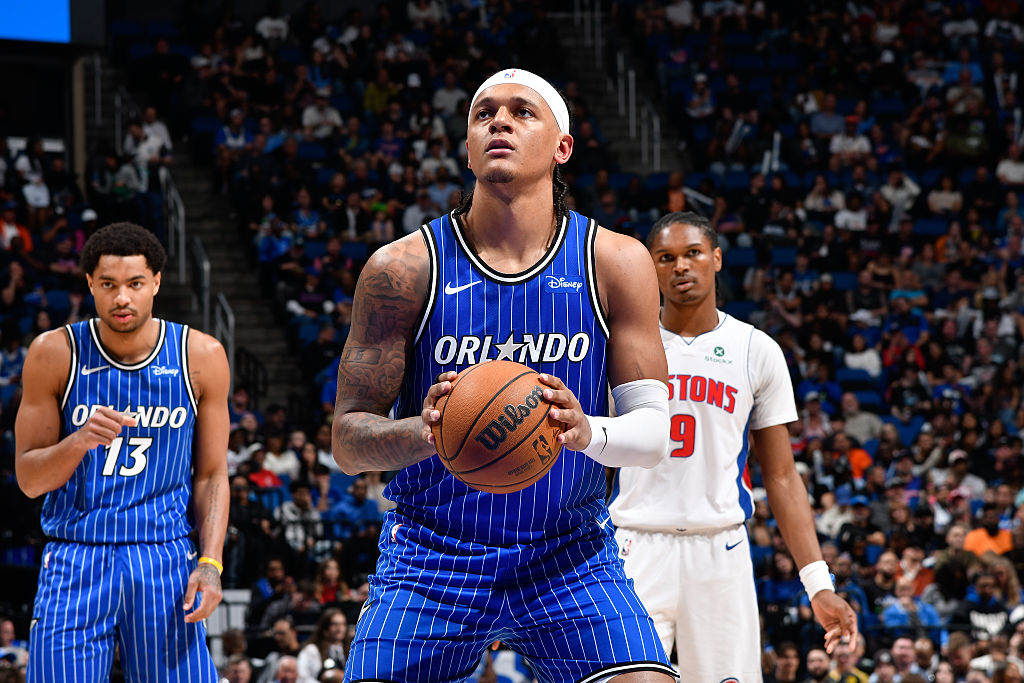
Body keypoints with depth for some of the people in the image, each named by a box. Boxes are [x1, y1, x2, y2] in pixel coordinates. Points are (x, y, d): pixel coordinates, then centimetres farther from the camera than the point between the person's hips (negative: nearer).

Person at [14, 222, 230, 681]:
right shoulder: (55, 353, -3)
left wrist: (210, 562, -6)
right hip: (75, 560, -1)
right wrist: (80, 441, -21)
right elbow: (29, 480, -1)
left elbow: (211, 475, 7)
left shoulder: (201, 356, 1)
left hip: (166, 558, 1)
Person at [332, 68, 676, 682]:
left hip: (570, 558, 0)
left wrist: (589, 433, -27)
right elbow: (348, 441, -5)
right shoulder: (403, 268, -5)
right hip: (431, 556, 0)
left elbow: (654, 431, -3)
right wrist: (423, 433, -28)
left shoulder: (616, 263, -2)